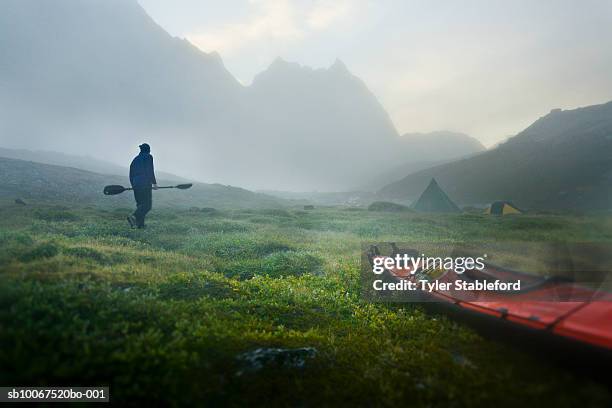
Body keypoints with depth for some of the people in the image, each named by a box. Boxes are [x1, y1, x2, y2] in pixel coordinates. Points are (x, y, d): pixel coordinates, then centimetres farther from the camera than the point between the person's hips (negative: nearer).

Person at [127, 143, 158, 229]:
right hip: (145, 184, -7)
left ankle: (140, 223, 6)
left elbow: (131, 174, 19)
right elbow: (150, 171, -10)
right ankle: (134, 216, -28)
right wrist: (154, 183, -4)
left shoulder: (135, 159, 18)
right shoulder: (148, 157, 0)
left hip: (136, 184, 7)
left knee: (140, 204, 13)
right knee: (147, 205, -9)